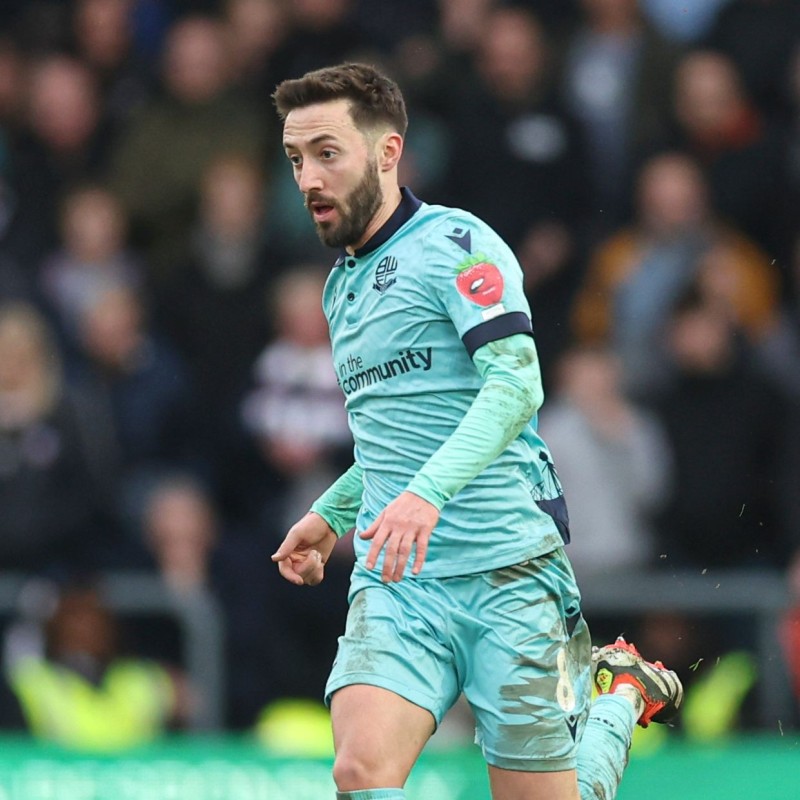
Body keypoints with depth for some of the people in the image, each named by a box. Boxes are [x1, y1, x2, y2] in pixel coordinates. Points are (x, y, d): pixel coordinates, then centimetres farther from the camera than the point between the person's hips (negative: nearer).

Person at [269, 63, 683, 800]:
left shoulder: (453, 243, -7)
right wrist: (331, 515, 32)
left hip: (508, 573, -6)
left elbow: (516, 384, -21)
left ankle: (625, 694, 31)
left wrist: (427, 493, -33)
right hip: (395, 583, 6)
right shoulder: (343, 284, 18)